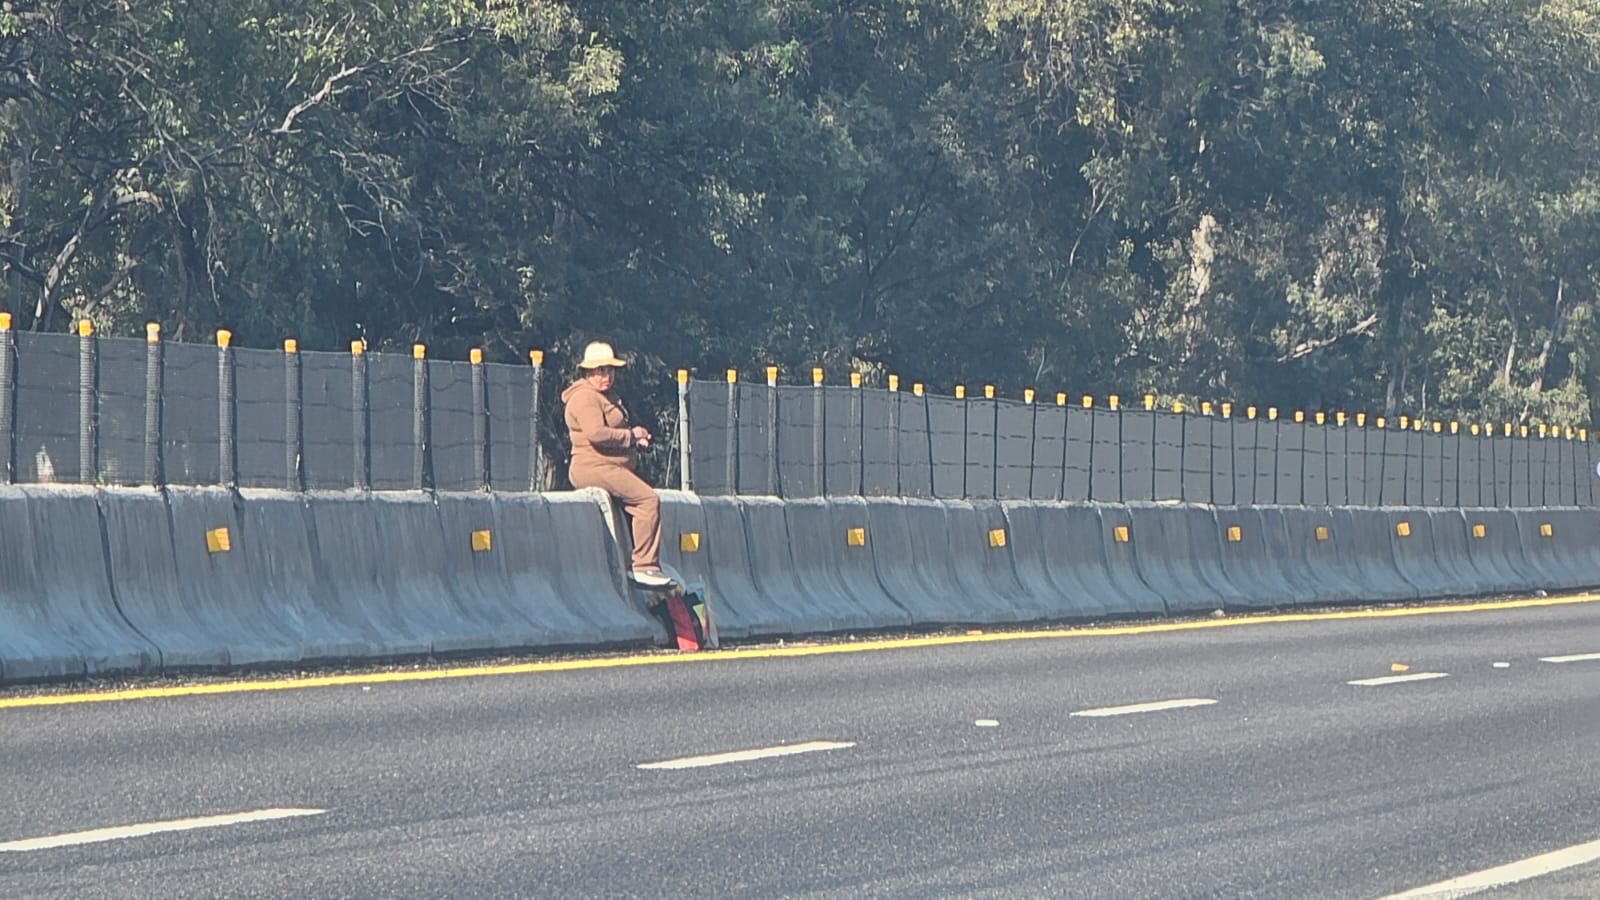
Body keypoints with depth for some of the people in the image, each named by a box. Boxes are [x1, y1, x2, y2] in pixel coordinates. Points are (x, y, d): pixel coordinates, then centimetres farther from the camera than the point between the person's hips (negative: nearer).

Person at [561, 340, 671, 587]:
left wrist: (638, 439, 11)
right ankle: (645, 566, -22)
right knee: (648, 499, -20)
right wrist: (631, 435, -15)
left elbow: (616, 431, 33)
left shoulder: (609, 396, 22)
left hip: (611, 469, 11)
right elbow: (596, 433, -26)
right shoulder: (585, 398, -11)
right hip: (594, 468, -11)